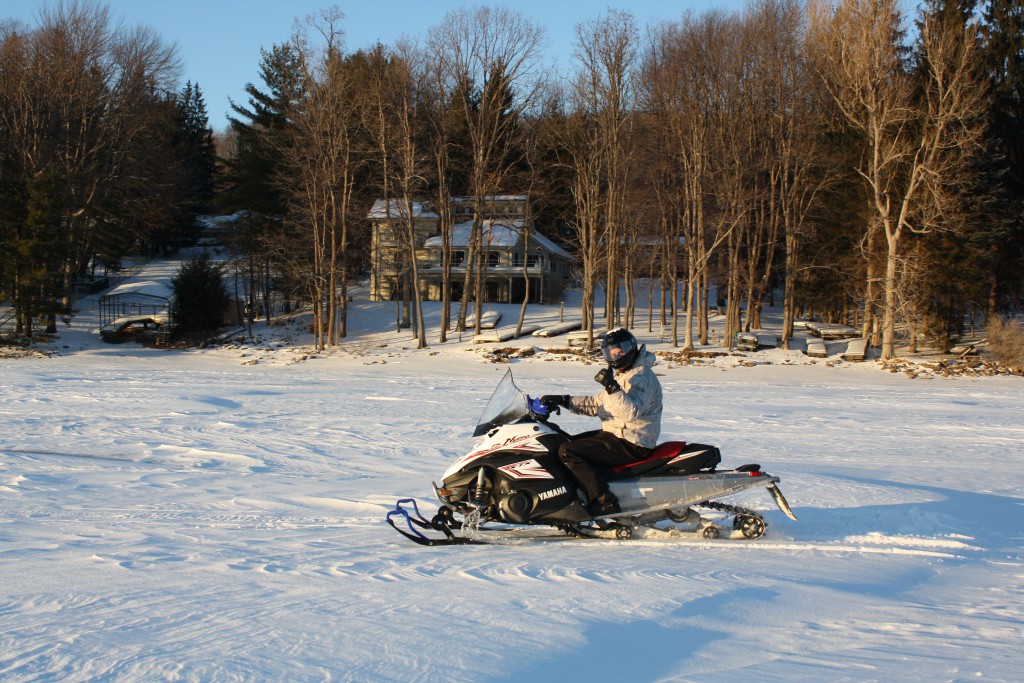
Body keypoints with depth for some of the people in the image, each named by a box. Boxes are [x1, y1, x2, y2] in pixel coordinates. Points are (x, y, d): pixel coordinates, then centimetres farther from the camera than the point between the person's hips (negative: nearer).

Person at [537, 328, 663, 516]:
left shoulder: (642, 377, -15)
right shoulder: (621, 375, 18)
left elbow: (632, 412, -30)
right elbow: (596, 403, 22)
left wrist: (612, 387, -40)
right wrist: (563, 401, 13)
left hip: (632, 444, -11)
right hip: (615, 434, 11)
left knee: (568, 452, -20)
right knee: (567, 442, 17)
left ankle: (604, 502, -25)